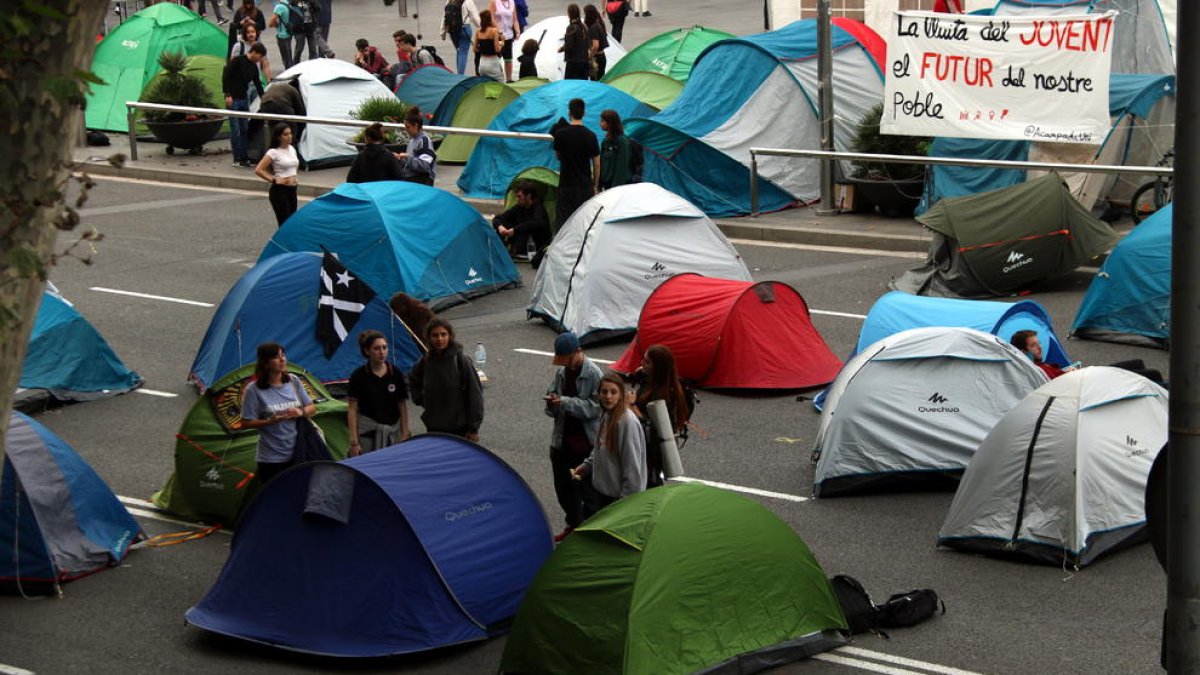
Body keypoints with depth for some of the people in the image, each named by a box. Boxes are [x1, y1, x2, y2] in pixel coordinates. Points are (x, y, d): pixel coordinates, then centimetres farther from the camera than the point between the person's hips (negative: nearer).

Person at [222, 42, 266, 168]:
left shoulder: (254, 67, 12)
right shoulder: (237, 61, -10)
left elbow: (258, 85, 20)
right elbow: (225, 76, -14)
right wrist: (228, 95, -19)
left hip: (244, 99, 7)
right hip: (233, 100, -7)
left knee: (244, 129, 7)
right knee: (235, 129, -6)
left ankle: (244, 157, 12)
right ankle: (237, 159, -2)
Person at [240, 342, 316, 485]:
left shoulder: (293, 381, 4)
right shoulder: (254, 390, -10)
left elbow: (312, 408, 12)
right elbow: (246, 423, -7)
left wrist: (301, 412, -10)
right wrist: (269, 422, -21)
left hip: (298, 454, 4)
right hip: (272, 459, -4)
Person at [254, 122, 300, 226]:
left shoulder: (292, 149, 9)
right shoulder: (274, 152, -12)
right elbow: (258, 170, -18)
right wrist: (274, 180, -16)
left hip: (292, 190, 7)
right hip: (279, 191, -7)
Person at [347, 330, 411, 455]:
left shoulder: (396, 374, 4)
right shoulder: (359, 375, -3)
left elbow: (403, 406, 9)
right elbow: (352, 409, -3)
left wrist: (405, 435, 4)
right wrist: (354, 442, -8)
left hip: (392, 433, 2)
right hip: (367, 433, -2)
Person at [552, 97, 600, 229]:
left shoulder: (561, 134, -7)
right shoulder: (590, 136, -3)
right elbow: (597, 164, 2)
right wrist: (595, 185, 12)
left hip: (566, 185, -1)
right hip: (586, 186, 1)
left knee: (562, 222, 0)